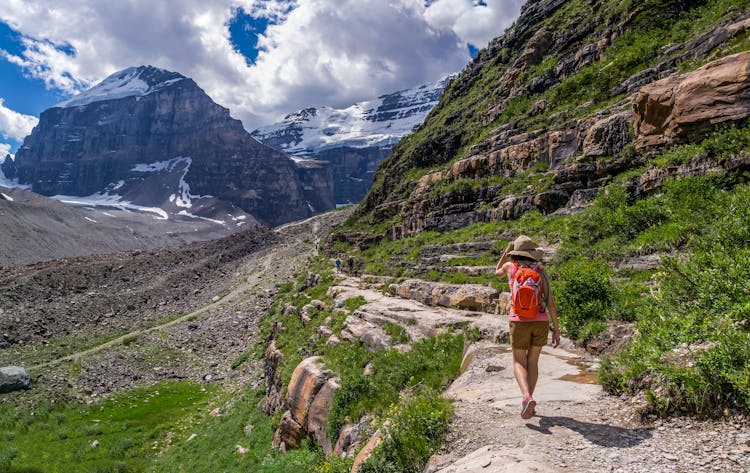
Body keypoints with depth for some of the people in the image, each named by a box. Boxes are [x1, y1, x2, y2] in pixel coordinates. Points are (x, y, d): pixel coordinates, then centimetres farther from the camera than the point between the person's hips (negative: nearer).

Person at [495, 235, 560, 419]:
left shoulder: (511, 266, -1)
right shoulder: (541, 272, -1)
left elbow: (498, 272, 24)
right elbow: (550, 301, -7)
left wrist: (507, 250, 23)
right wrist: (556, 329, -2)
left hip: (519, 323, -1)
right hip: (540, 323, 2)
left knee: (519, 363, 8)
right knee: (532, 361, 19)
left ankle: (527, 397, -19)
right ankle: (528, 401, 19)